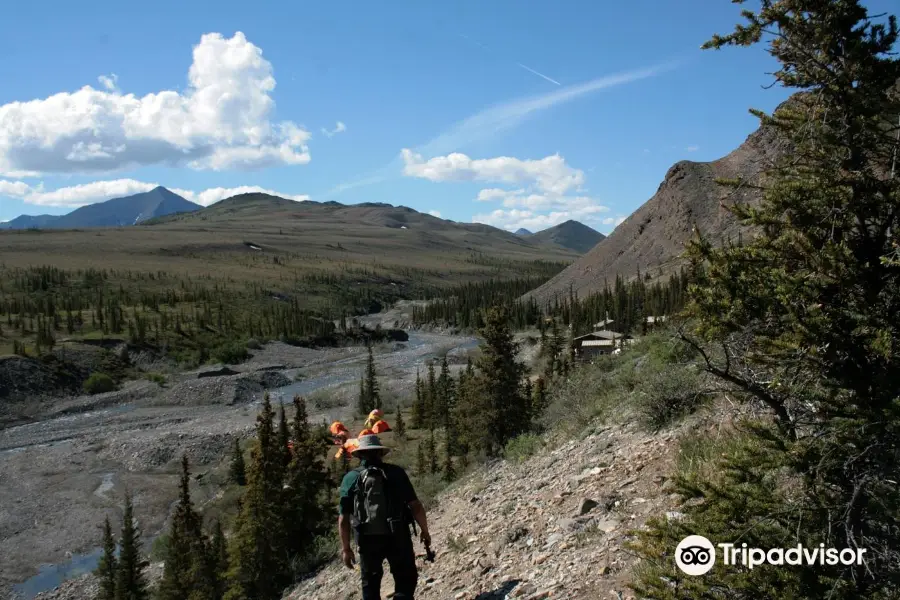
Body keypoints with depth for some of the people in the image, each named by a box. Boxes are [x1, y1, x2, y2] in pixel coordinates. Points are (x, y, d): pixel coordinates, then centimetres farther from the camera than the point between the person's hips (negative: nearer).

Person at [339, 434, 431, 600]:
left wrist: (345, 548, 6)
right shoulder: (396, 473, -3)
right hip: (397, 537, -2)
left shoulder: (351, 478, 0)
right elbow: (415, 506, -5)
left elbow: (344, 518, -2)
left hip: (367, 539, 2)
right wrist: (424, 531, 8)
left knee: (370, 586, 18)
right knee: (406, 580, 11)